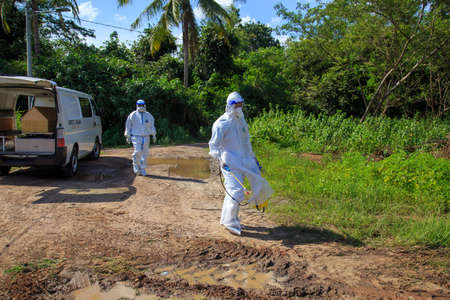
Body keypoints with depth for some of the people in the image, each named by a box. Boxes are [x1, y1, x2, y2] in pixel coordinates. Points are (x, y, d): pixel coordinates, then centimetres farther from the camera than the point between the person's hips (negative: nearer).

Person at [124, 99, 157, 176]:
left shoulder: (148, 115, 8)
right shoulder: (133, 115, 0)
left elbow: (152, 126, 15)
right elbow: (128, 126, 4)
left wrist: (154, 135, 8)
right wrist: (128, 137, 2)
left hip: (146, 137, 3)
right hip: (136, 137, -3)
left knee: (145, 154, 2)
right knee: (137, 152, -15)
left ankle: (142, 169, 12)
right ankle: (136, 166, 8)